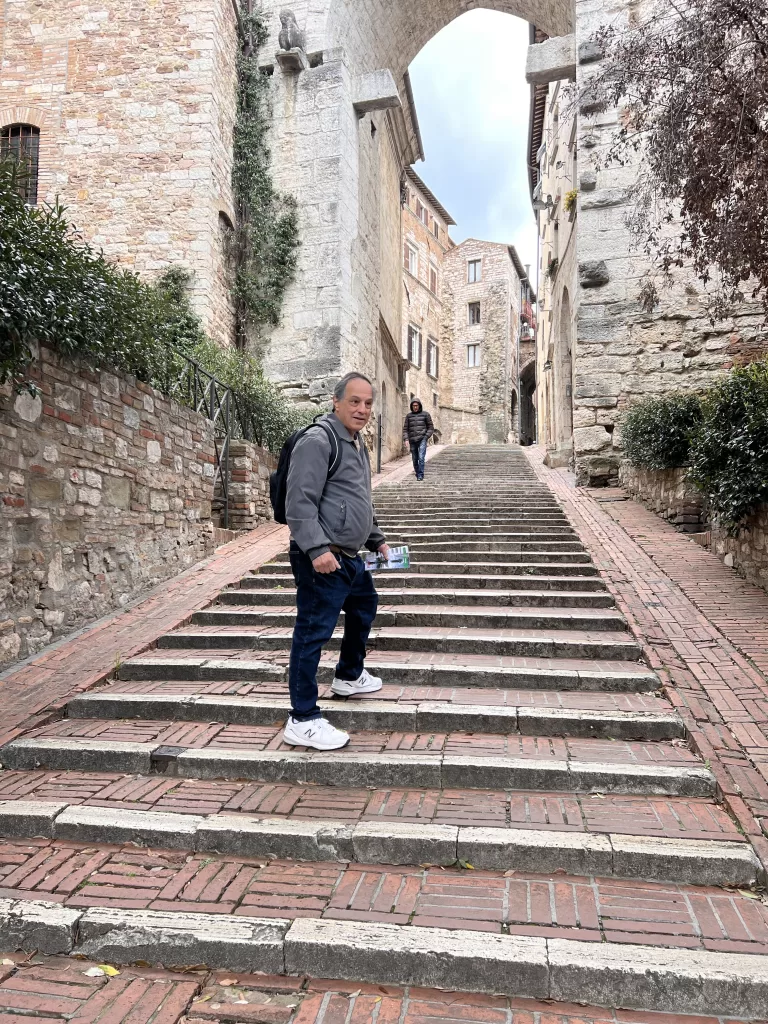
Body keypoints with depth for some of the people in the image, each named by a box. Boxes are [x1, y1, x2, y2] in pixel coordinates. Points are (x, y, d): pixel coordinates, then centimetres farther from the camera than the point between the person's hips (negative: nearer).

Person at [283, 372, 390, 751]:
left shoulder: (356, 444, 17)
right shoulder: (318, 441, -15)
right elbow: (300, 502, -22)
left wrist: (376, 539, 27)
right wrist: (317, 548, -29)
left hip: (349, 556, 11)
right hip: (321, 560, -11)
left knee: (364, 606, 27)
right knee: (313, 632, -7)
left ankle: (349, 676, 47)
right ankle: (302, 721, 1)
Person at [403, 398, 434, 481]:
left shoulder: (425, 414, 5)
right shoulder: (409, 416, 10)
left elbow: (431, 428, 6)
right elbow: (405, 429, 10)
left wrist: (426, 437, -6)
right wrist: (406, 439, -4)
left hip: (422, 440, -3)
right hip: (412, 441, 3)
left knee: (421, 457, -16)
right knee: (415, 459, 6)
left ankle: (421, 475, -13)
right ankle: (417, 474, 19)